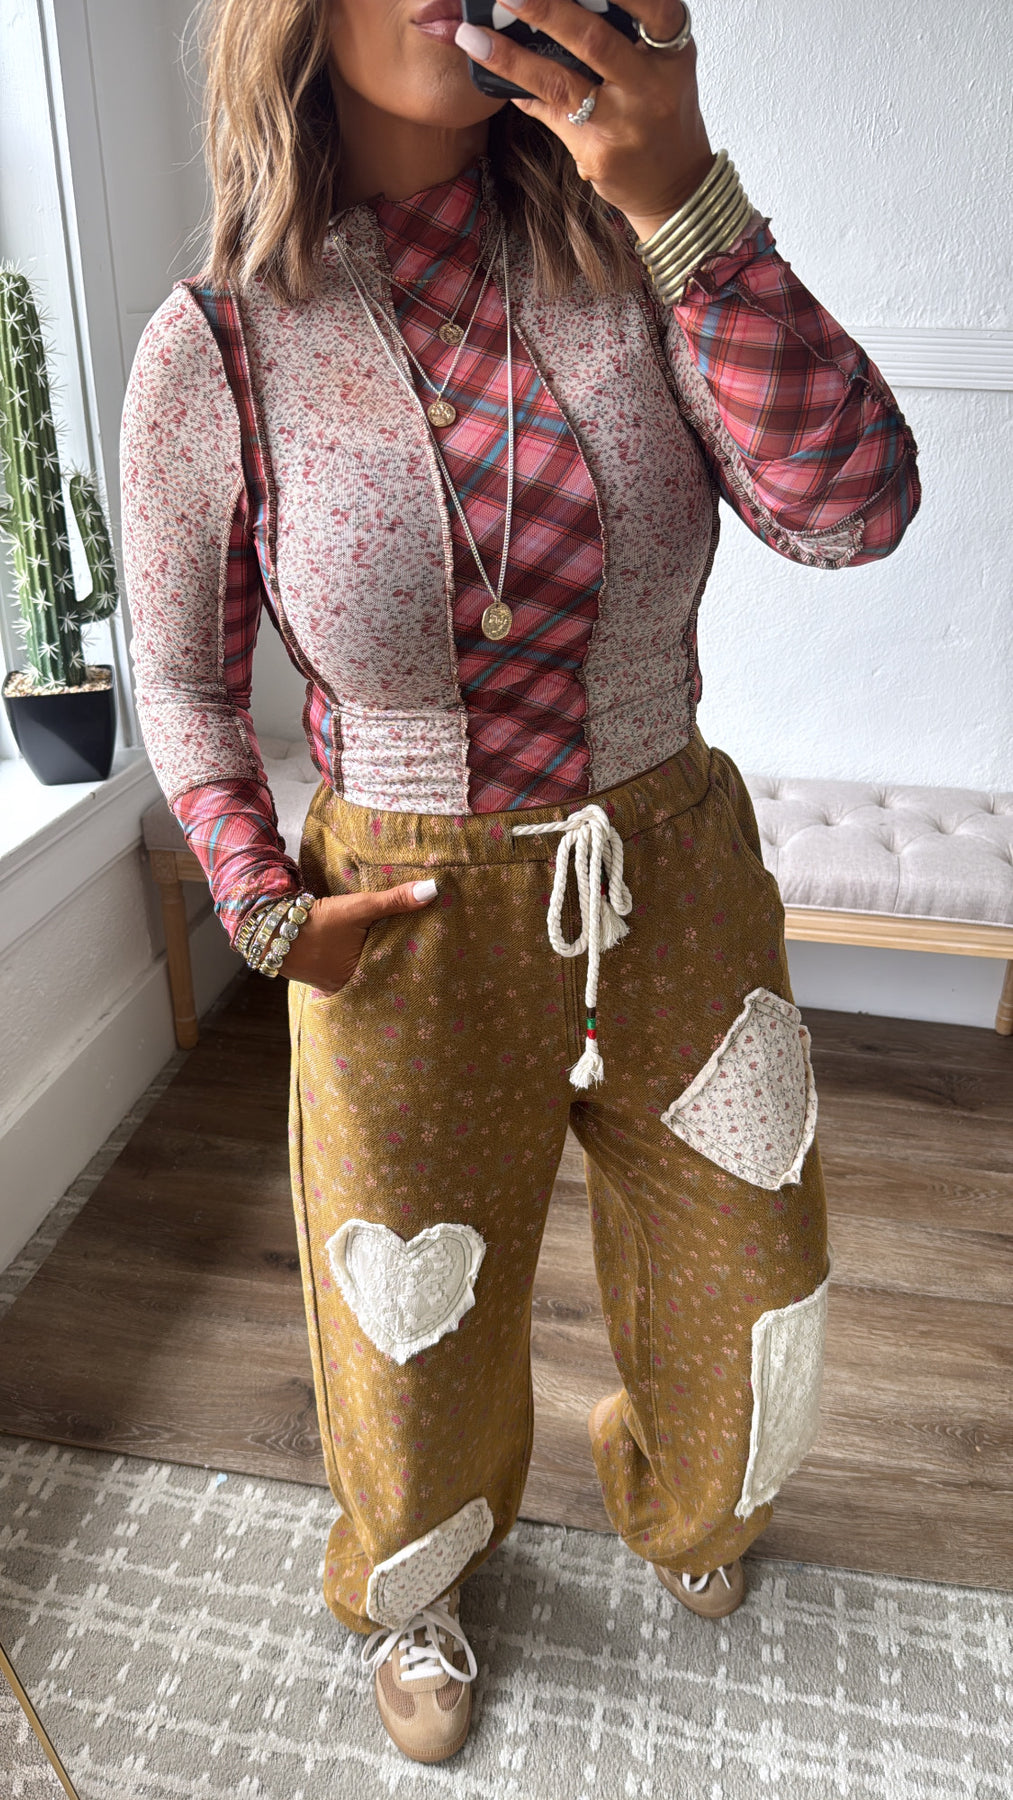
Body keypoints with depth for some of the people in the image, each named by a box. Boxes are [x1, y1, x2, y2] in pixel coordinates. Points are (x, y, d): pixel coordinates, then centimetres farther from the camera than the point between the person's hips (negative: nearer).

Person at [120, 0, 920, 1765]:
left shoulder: (626, 240, -7)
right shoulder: (211, 354, -11)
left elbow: (852, 507, -19)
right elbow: (179, 685, 1)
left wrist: (688, 204, -28)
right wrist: (264, 911, -8)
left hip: (678, 883, 3)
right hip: (412, 934, -2)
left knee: (745, 1301, 24)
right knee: (417, 1338, 20)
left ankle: (678, 1493, 63)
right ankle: (412, 1589, 58)